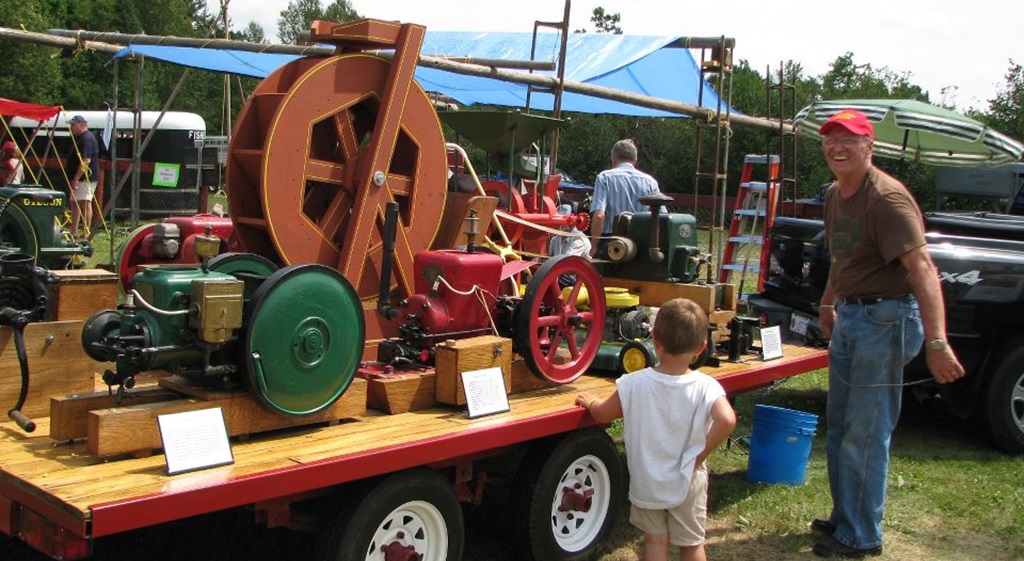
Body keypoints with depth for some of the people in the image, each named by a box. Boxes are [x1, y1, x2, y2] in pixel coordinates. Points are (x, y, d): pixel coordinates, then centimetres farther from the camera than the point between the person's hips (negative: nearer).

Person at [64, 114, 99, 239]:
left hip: (86, 178, -11)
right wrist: (74, 178, 20)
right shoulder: (80, 138, 19)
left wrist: (76, 178, -24)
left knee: (85, 204, -11)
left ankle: (86, 233, -12)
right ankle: (74, 232, 21)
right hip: (79, 178, 11)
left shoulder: (87, 139, -15)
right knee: (74, 203, 15)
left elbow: (86, 161, -23)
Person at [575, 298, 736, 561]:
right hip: (687, 482, -1)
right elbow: (726, 420, -34)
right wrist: (701, 454, -19)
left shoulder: (634, 384, -16)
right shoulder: (706, 387, -19)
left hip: (646, 482, 1)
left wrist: (590, 402, 18)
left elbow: (604, 414, -5)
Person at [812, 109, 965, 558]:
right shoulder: (834, 194, 8)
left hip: (885, 319, -10)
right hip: (849, 316, 10)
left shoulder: (886, 197, -21)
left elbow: (922, 268, -30)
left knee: (865, 433, -3)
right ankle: (845, 516, 34)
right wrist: (828, 303, 29)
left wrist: (936, 342, -38)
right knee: (839, 426, 18)